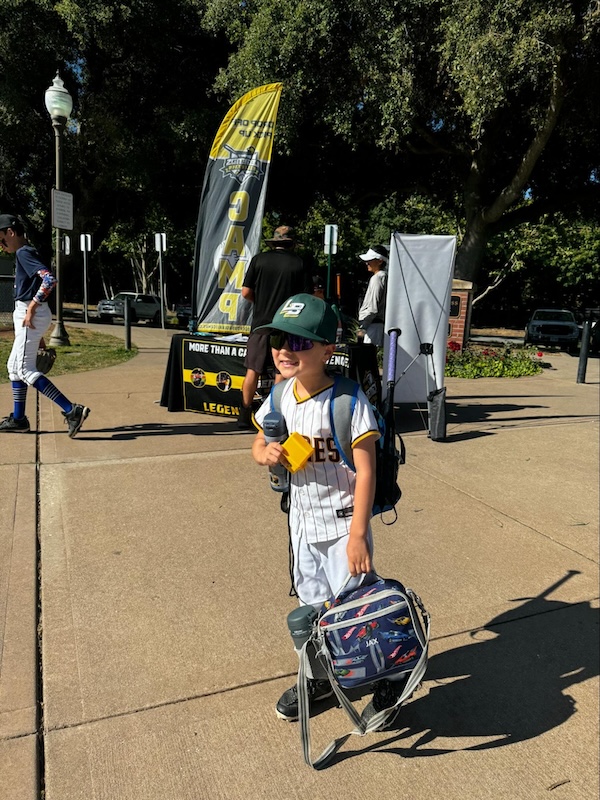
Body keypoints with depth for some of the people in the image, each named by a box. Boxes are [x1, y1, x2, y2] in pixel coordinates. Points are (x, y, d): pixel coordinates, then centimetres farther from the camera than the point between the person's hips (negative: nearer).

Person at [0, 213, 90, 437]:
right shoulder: (25, 253, 18)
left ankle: (72, 410, -17)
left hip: (31, 315, -10)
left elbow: (49, 279, -28)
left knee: (25, 369, -11)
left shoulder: (24, 253, -12)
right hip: (26, 315, 10)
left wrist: (31, 308, -26)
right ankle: (18, 420, 25)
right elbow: (42, 280, 20)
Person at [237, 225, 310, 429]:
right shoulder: (299, 263, -1)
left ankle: (245, 416, 11)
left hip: (260, 322, 1)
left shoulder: (259, 260, 1)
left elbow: (246, 292, 0)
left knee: (253, 370, 8)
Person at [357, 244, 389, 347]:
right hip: (381, 322, 10)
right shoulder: (385, 276, 16)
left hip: (374, 325, -10)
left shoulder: (376, 278, -13)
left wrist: (362, 327, -12)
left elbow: (373, 308, -18)